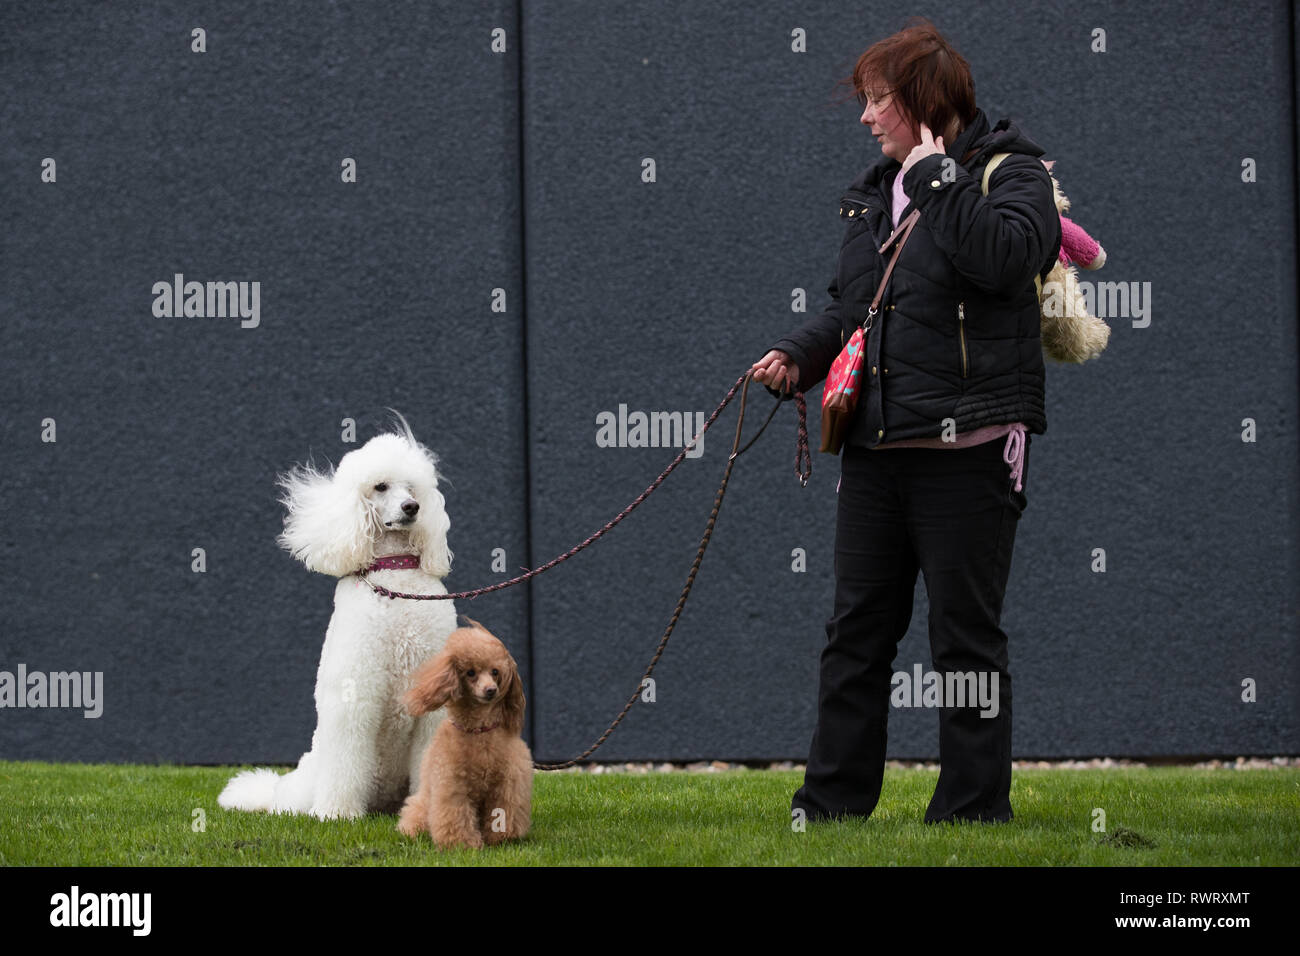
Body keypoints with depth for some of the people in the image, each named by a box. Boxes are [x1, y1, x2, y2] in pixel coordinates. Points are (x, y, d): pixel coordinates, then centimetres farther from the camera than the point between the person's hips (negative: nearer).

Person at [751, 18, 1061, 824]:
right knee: (857, 628, 9)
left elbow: (1008, 256, -26)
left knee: (965, 631, -1)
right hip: (875, 447, 7)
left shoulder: (1009, 173, -5)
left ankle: (974, 807, 6)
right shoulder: (875, 192, 17)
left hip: (967, 446, -7)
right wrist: (800, 357, 9)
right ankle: (834, 800, 14)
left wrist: (938, 179, -19)